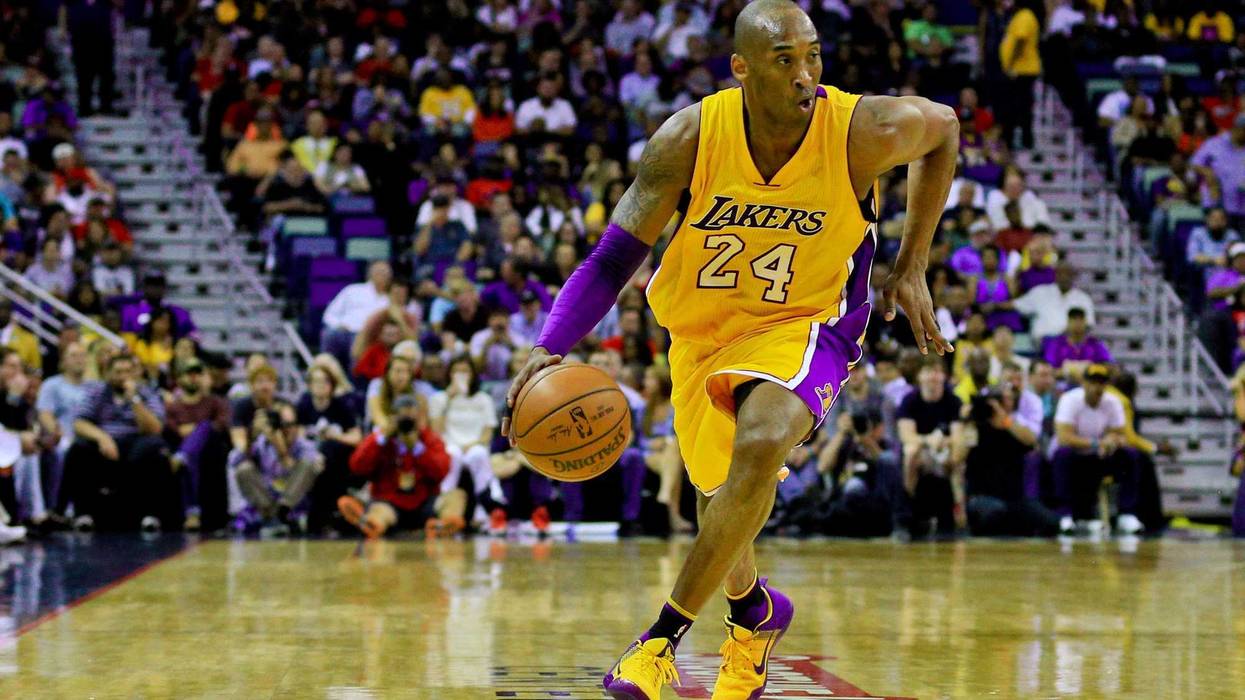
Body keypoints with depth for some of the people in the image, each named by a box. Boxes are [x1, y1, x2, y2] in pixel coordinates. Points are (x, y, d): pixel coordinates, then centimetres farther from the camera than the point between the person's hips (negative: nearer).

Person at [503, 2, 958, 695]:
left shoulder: (864, 131, -23)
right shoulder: (690, 138, -21)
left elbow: (943, 126, 0)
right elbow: (615, 256, -15)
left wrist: (912, 268, 1)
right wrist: (551, 348, -31)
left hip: (806, 324, -3)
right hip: (704, 330, 3)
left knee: (762, 442, -33)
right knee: (723, 514, 14)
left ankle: (665, 635, -20)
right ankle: (755, 611, 52)